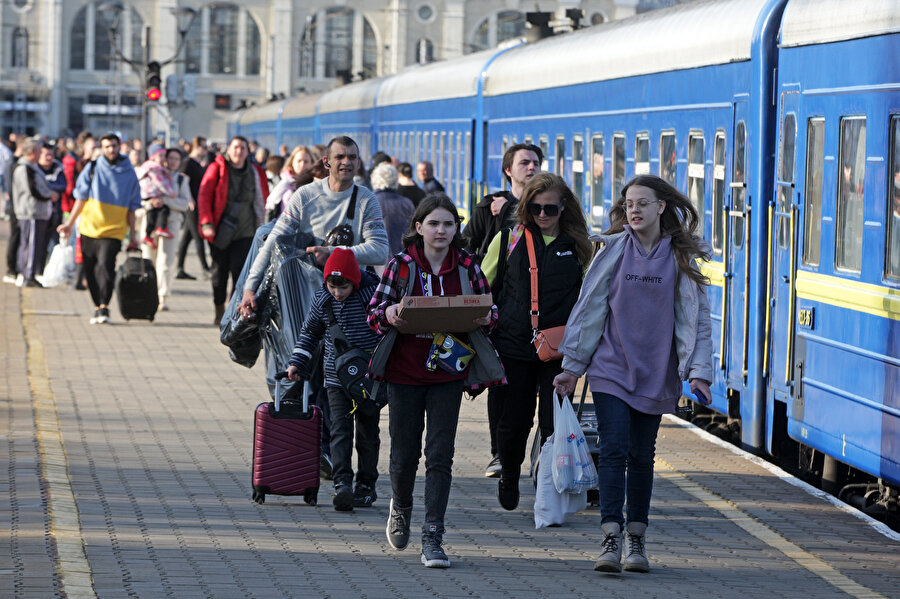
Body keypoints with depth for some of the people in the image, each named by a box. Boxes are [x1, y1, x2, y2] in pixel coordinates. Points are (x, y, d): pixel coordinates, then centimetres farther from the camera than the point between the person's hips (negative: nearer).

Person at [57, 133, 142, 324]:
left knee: (105, 266, -19)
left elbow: (132, 207, 8)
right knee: (90, 270, 3)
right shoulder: (92, 169, 5)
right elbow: (81, 198, 8)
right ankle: (98, 307, 15)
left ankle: (104, 307, -19)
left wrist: (133, 233, 6)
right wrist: (70, 223, 4)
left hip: (113, 231, -2)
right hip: (89, 228, 2)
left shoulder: (129, 173, 4)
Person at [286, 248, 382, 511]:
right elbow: (310, 332, 14)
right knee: (340, 431, -9)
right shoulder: (322, 299, -1)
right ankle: (342, 484, -16)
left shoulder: (373, 295, -10)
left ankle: (366, 485, 19)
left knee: (367, 433, 8)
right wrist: (297, 363, 8)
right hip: (336, 378, 1)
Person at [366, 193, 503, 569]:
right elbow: (374, 312, 1)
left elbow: (489, 309, 11)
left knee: (440, 454, -5)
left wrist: (486, 318, -12)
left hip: (448, 371, 0)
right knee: (404, 453, 7)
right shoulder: (401, 265, -2)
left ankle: (432, 537, -2)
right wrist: (389, 314, -21)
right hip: (404, 371, 0)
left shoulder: (466, 266, 2)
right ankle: (400, 507, 38)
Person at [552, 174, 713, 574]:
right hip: (611, 368, -1)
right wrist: (572, 366, 3)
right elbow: (589, 308, 4)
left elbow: (694, 316, 2)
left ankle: (636, 540, 18)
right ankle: (611, 537, -15)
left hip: (655, 373, 1)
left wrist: (698, 371, -7)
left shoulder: (680, 257, 2)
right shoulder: (613, 251, 1)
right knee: (613, 450, -11)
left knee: (642, 456, 8)